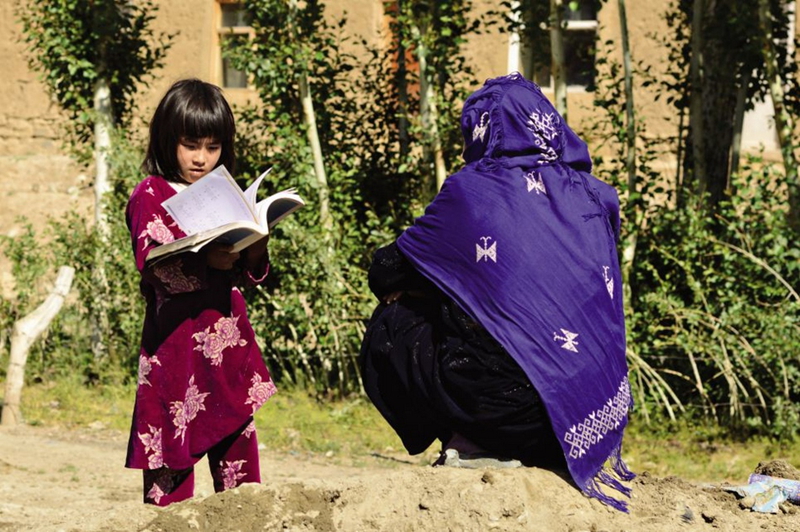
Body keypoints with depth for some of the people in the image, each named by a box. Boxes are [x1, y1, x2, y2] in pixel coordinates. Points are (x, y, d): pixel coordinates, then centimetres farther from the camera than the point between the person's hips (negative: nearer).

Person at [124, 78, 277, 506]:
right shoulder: (150, 195, 1)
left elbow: (248, 275, 16)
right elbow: (152, 264, -13)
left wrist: (255, 249, -5)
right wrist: (205, 260, -26)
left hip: (227, 334, 6)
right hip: (175, 337, -6)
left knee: (238, 433, 5)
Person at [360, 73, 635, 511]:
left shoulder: (471, 189, -3)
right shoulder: (591, 198, 9)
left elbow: (385, 273, 5)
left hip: (499, 400, -5)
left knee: (390, 325, 19)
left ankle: (474, 445, 7)